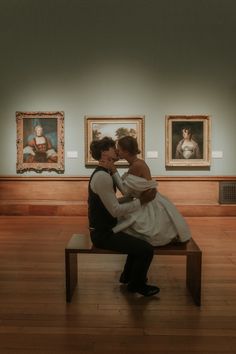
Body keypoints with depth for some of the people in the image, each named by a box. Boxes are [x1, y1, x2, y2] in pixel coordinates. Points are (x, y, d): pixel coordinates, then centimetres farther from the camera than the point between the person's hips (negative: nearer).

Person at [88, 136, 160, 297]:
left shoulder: (103, 174, 9)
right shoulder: (102, 177, -23)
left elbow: (113, 203, 12)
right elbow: (115, 210, -24)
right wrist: (141, 201, -18)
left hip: (106, 229, 11)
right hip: (103, 234, -11)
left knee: (139, 240, 25)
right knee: (146, 249, -13)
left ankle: (128, 275, 39)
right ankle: (136, 284, 13)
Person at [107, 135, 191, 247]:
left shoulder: (137, 165, -23)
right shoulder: (137, 163, 5)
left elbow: (125, 191, -19)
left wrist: (114, 172, -17)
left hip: (151, 207, -9)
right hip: (149, 204, 9)